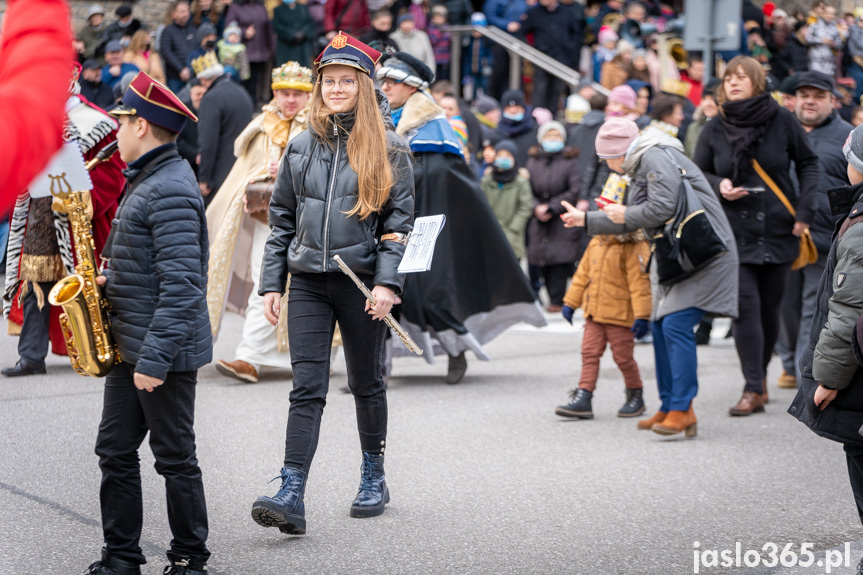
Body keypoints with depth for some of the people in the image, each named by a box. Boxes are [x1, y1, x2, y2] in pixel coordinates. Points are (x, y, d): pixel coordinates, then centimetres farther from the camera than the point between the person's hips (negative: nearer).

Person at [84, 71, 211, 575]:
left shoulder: (170, 190, -19)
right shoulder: (149, 180, 14)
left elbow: (181, 284, -25)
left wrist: (155, 359, -26)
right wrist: (112, 283, 6)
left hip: (165, 350, -10)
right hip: (129, 345, 10)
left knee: (175, 458, 1)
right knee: (115, 451, 11)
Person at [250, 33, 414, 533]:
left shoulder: (387, 149, -1)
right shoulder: (302, 147, 10)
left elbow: (400, 220, -4)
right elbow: (282, 218, 14)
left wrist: (387, 283, -14)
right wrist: (273, 283, 8)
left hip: (361, 281, -2)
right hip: (308, 282, 2)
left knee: (367, 384, 11)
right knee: (307, 388, -6)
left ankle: (374, 480, 29)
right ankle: (292, 498, -15)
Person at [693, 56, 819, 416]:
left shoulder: (781, 121, -1)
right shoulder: (714, 131, 1)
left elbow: (807, 163, 8)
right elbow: (698, 173, 11)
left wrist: (804, 209, -1)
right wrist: (718, 186, -10)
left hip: (779, 232, 0)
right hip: (735, 234, 0)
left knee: (770, 309, 7)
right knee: (746, 308, -9)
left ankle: (760, 376, 27)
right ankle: (754, 389, -5)